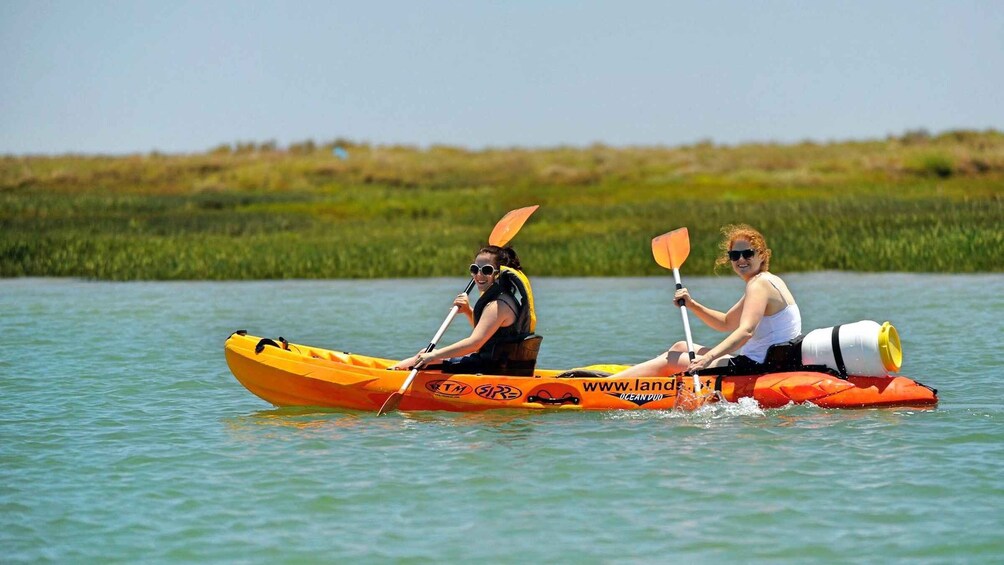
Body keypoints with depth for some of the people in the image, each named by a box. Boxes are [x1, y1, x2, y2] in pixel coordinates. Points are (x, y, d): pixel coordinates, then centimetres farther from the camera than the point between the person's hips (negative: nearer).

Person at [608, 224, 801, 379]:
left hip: (756, 367, -10)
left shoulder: (759, 284, -16)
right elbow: (726, 323, 24)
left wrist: (709, 357, -43)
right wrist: (692, 305, 9)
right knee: (680, 347, 22)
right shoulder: (766, 282, 16)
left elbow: (746, 331, -33)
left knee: (670, 361, -5)